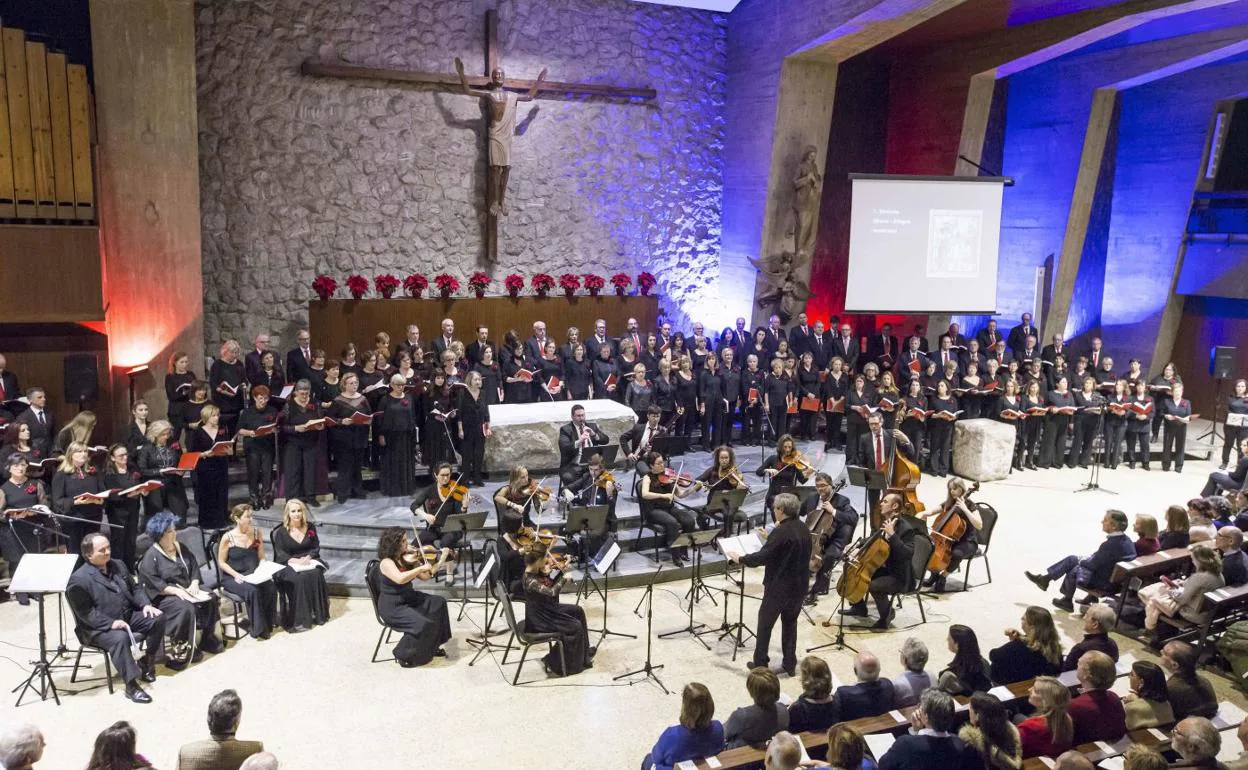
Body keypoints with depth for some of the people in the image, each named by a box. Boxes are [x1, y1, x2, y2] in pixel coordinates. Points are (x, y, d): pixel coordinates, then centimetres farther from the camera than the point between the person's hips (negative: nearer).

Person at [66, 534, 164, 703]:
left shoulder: (118, 565, 10)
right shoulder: (79, 579, -14)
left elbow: (134, 588, 16)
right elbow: (85, 613, -18)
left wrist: (146, 604, -4)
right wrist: (111, 623, -28)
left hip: (128, 616, 7)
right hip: (100, 627, -7)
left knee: (158, 618, -11)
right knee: (120, 638, -36)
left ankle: (147, 662, 8)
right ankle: (131, 686, -29)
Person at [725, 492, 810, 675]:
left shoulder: (781, 532, -24)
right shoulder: (803, 528, 3)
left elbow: (762, 557, -24)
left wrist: (740, 558, -10)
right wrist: (770, 537, 19)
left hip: (779, 587, -7)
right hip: (799, 585, 8)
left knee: (765, 623, 8)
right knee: (790, 622, 19)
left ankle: (760, 663, 16)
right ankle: (790, 664, 23)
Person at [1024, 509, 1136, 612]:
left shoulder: (1111, 544, -31)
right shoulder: (1125, 539, -2)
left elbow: (1093, 565, -22)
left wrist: (1083, 561, -2)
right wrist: (1086, 559, 6)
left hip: (1105, 582, -9)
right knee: (1072, 559, 12)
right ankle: (1045, 578, 23)